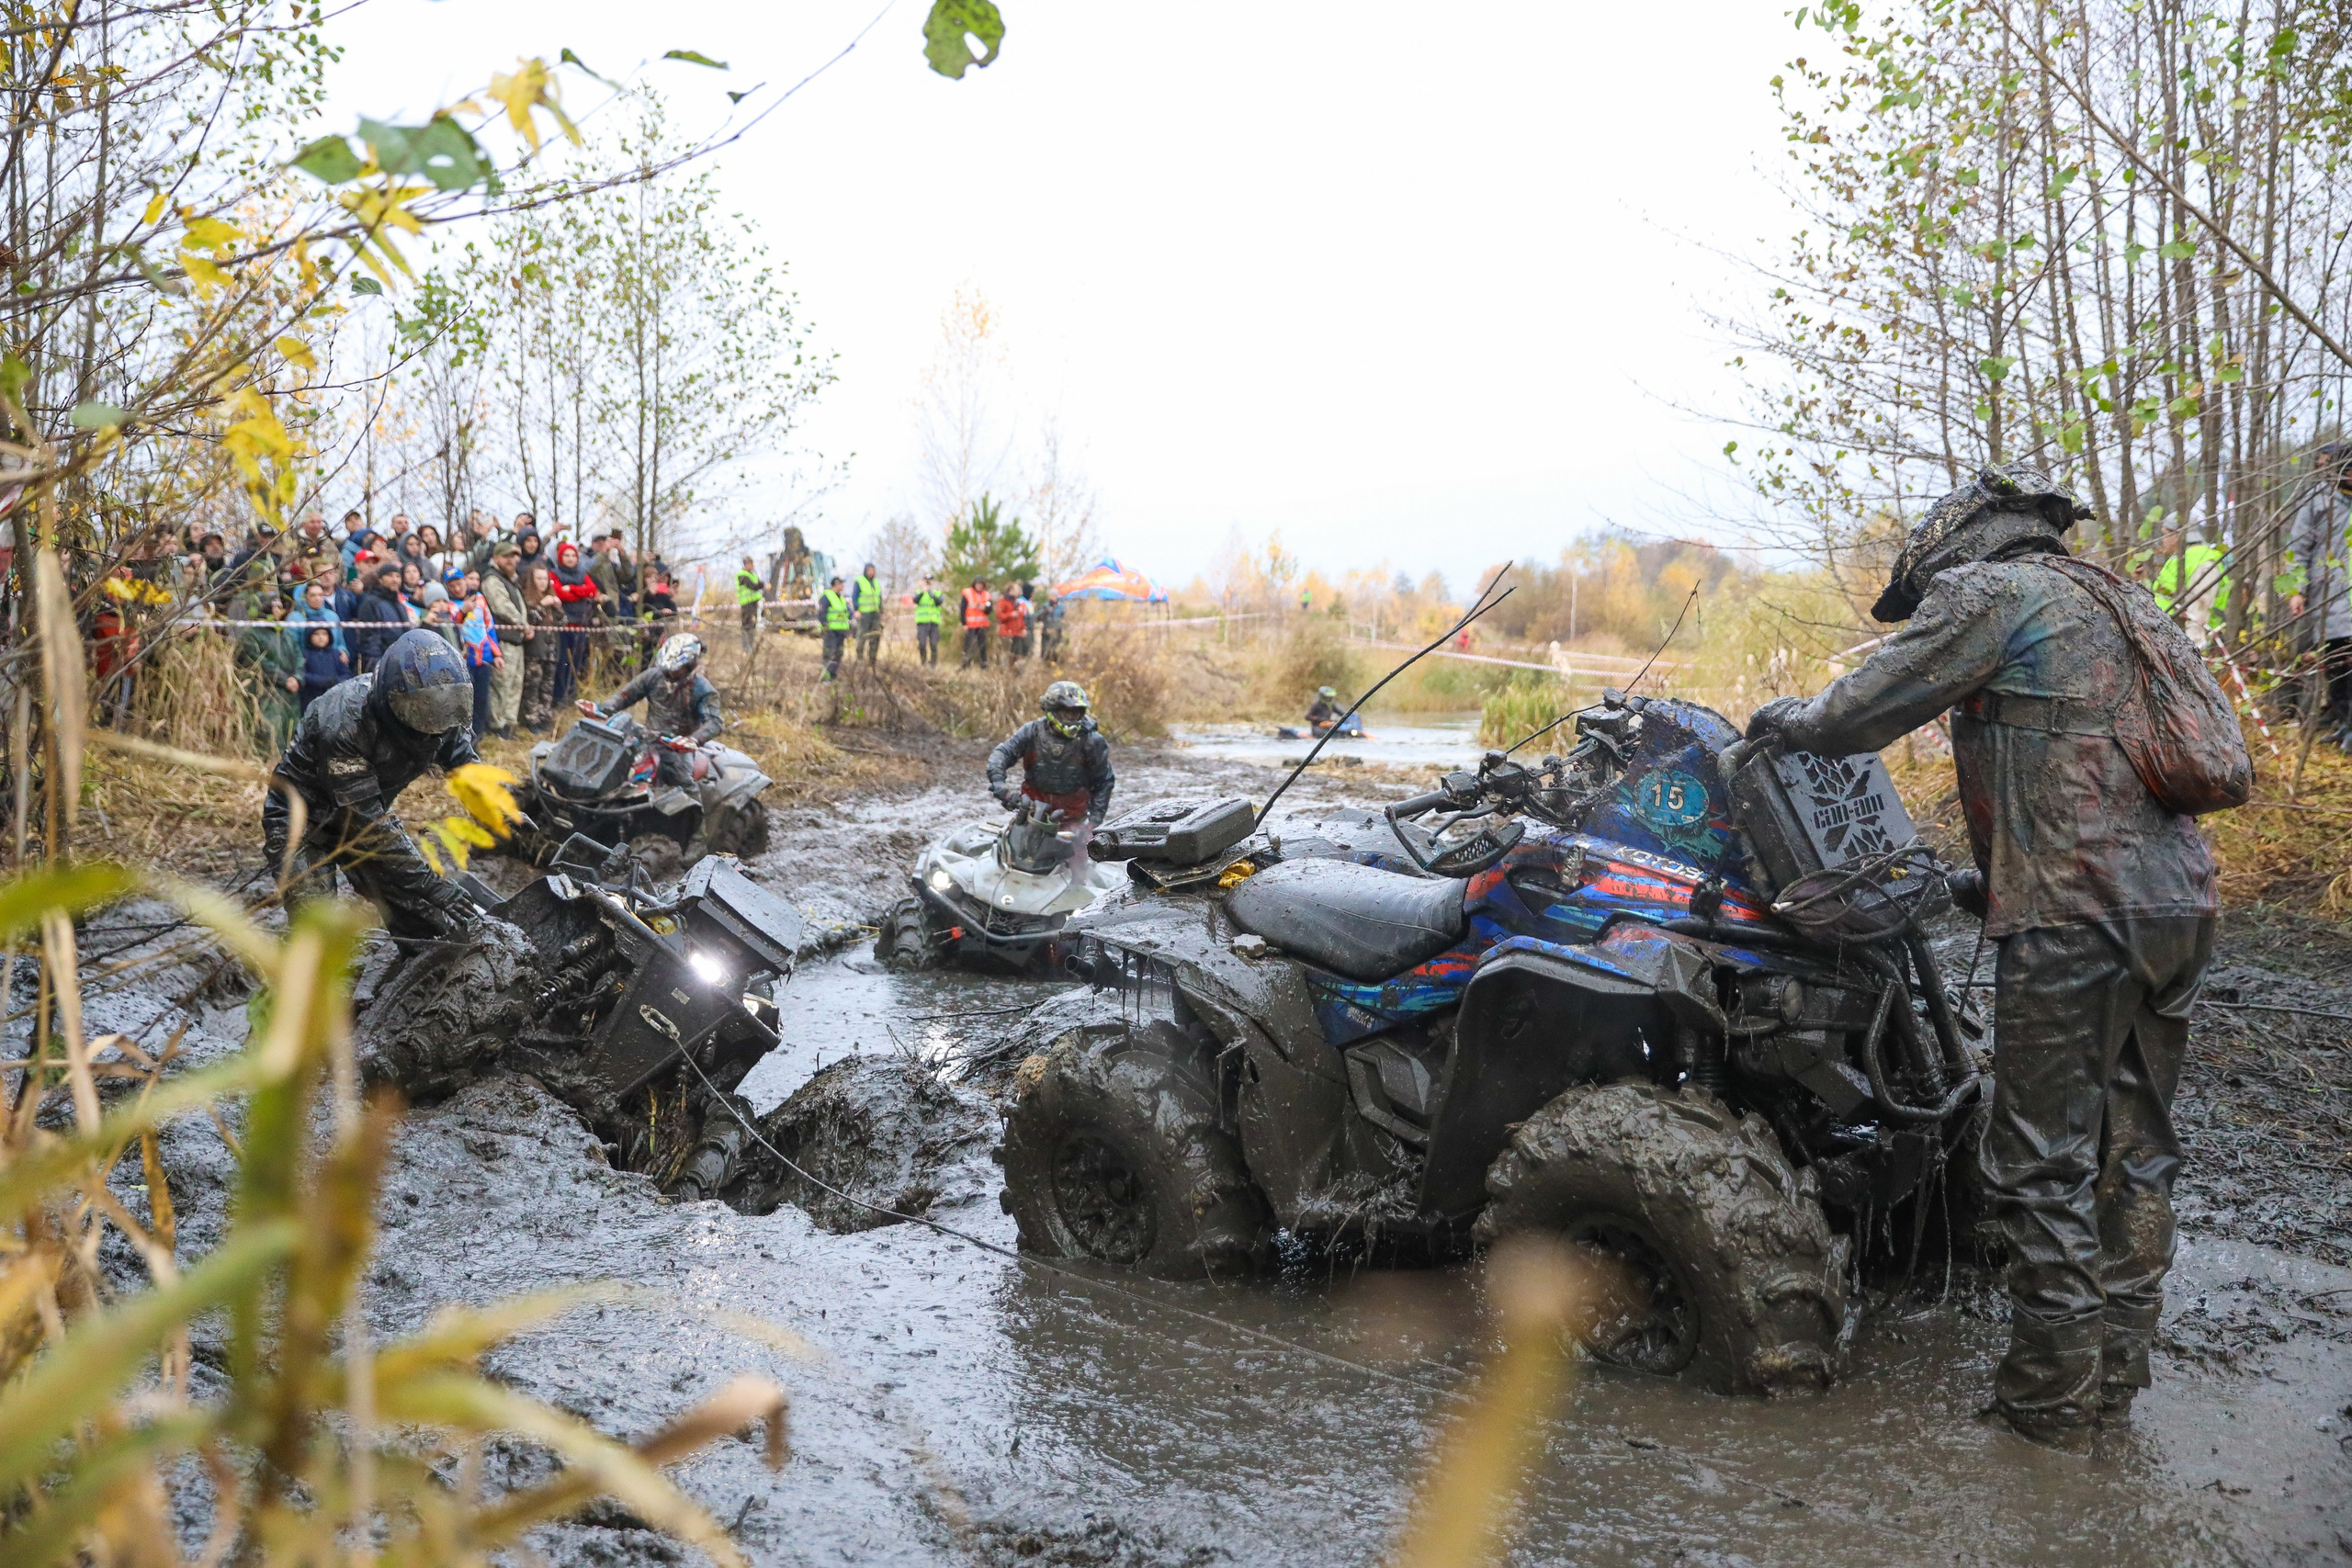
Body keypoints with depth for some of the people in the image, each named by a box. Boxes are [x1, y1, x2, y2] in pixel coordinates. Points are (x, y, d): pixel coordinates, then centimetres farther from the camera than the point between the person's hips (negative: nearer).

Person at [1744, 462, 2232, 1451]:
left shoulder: (1987, 590, -3)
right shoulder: (2110, 605, 24)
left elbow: (1866, 711, -4)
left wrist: (1785, 719, 17)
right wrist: (1998, 881, 30)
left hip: (2076, 923, -9)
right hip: (2176, 906, 9)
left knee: (2046, 1165, 0)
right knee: (2133, 1153, 15)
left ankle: (2050, 1400, 9)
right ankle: (2115, 1377, 26)